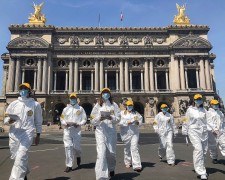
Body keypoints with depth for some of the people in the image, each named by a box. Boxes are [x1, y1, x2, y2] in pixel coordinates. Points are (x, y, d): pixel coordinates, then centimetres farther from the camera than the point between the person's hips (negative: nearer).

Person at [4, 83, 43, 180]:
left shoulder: (35, 104, 4)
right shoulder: (13, 104, 9)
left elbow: (38, 121, 9)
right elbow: (5, 119, 8)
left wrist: (38, 135, 9)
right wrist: (9, 121, -16)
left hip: (27, 133, -4)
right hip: (14, 134, 4)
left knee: (21, 157, -17)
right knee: (15, 157, 15)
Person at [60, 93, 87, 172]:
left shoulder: (80, 109, 5)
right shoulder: (65, 109, 12)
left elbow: (84, 119, 3)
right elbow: (62, 119, 13)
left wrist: (78, 124, -14)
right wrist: (65, 123, -7)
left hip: (77, 130, -2)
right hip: (67, 130, 2)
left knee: (76, 146, 0)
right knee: (68, 147, -3)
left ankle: (78, 156, 36)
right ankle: (69, 165, 6)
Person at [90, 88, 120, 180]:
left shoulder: (114, 105, 7)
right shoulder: (97, 106, 6)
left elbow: (118, 118, 1)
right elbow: (93, 120, 3)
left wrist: (111, 117, -18)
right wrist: (99, 118, -16)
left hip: (111, 131, 1)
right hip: (100, 131, -1)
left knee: (111, 152, 10)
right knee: (101, 153, -12)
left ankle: (111, 168, 41)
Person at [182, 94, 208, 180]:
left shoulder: (204, 110, 10)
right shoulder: (190, 110, -1)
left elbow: (207, 121, 7)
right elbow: (186, 122, 3)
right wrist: (185, 132, 3)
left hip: (204, 132, 5)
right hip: (194, 132, -5)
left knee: (204, 151, 12)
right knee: (198, 149, -17)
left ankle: (201, 167, 35)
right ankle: (202, 172, -12)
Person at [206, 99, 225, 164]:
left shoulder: (220, 112, 19)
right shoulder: (209, 113, -1)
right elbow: (209, 122, -11)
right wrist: (214, 129, -19)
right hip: (212, 132, -4)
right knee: (213, 146, 3)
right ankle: (214, 158, 17)